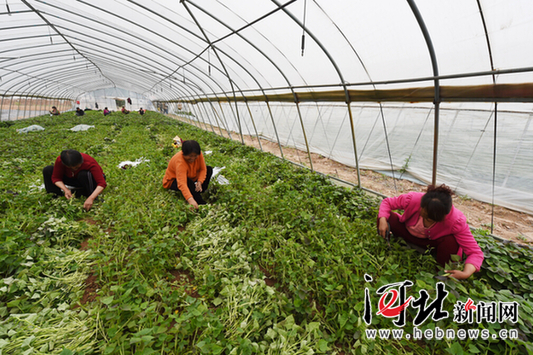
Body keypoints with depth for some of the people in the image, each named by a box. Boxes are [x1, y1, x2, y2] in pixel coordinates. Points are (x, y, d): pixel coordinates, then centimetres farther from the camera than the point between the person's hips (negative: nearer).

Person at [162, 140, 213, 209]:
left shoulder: (199, 154, -23)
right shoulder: (180, 162, -40)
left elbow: (203, 169, -12)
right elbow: (182, 184, -51)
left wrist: (199, 182, -32)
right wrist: (190, 200, -63)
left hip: (191, 176, 7)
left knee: (209, 169, -8)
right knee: (188, 182, -40)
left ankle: (199, 192, -15)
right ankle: (202, 204, -29)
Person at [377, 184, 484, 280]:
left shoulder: (457, 221, -33)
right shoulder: (412, 199, -35)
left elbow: (476, 253, -26)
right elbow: (387, 202, -18)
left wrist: (465, 274, -44)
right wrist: (383, 220, -36)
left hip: (432, 241, 0)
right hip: (408, 231, 0)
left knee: (450, 242, -35)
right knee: (387, 217, -27)